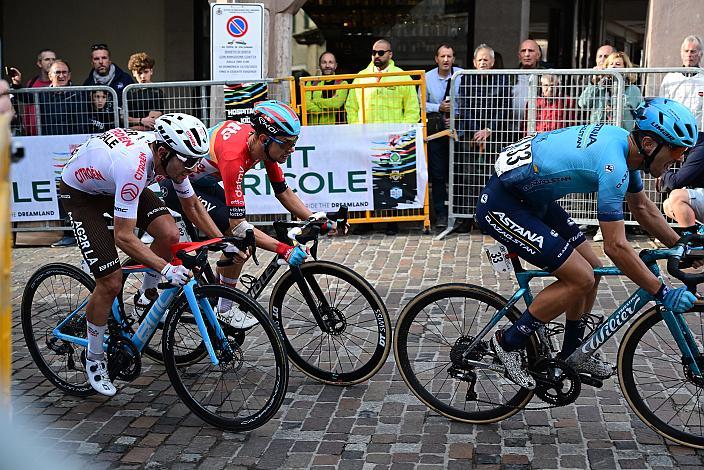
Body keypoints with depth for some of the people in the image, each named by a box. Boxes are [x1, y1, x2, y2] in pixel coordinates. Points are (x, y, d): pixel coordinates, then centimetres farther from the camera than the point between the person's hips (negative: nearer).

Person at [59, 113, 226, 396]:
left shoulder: (172, 155, -19)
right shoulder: (133, 165, -42)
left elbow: (192, 206, -2)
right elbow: (123, 237, -39)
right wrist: (167, 269, -44)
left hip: (114, 184, 6)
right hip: (80, 192, -6)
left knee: (169, 235, -18)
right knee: (111, 283, -13)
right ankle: (94, 358, 11)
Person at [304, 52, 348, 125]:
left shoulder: (342, 84, 6)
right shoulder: (311, 83, 13)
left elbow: (336, 103, -11)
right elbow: (306, 105, -2)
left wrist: (315, 101, 0)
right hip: (313, 126, 2)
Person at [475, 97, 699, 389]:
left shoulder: (624, 143, 2)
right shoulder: (613, 164, -28)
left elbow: (642, 207, 18)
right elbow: (616, 247, -26)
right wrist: (663, 293, -19)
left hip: (531, 197, 10)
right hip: (501, 206, -10)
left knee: (591, 268, 11)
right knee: (581, 279, -12)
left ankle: (572, 353, 28)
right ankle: (509, 342, 2)